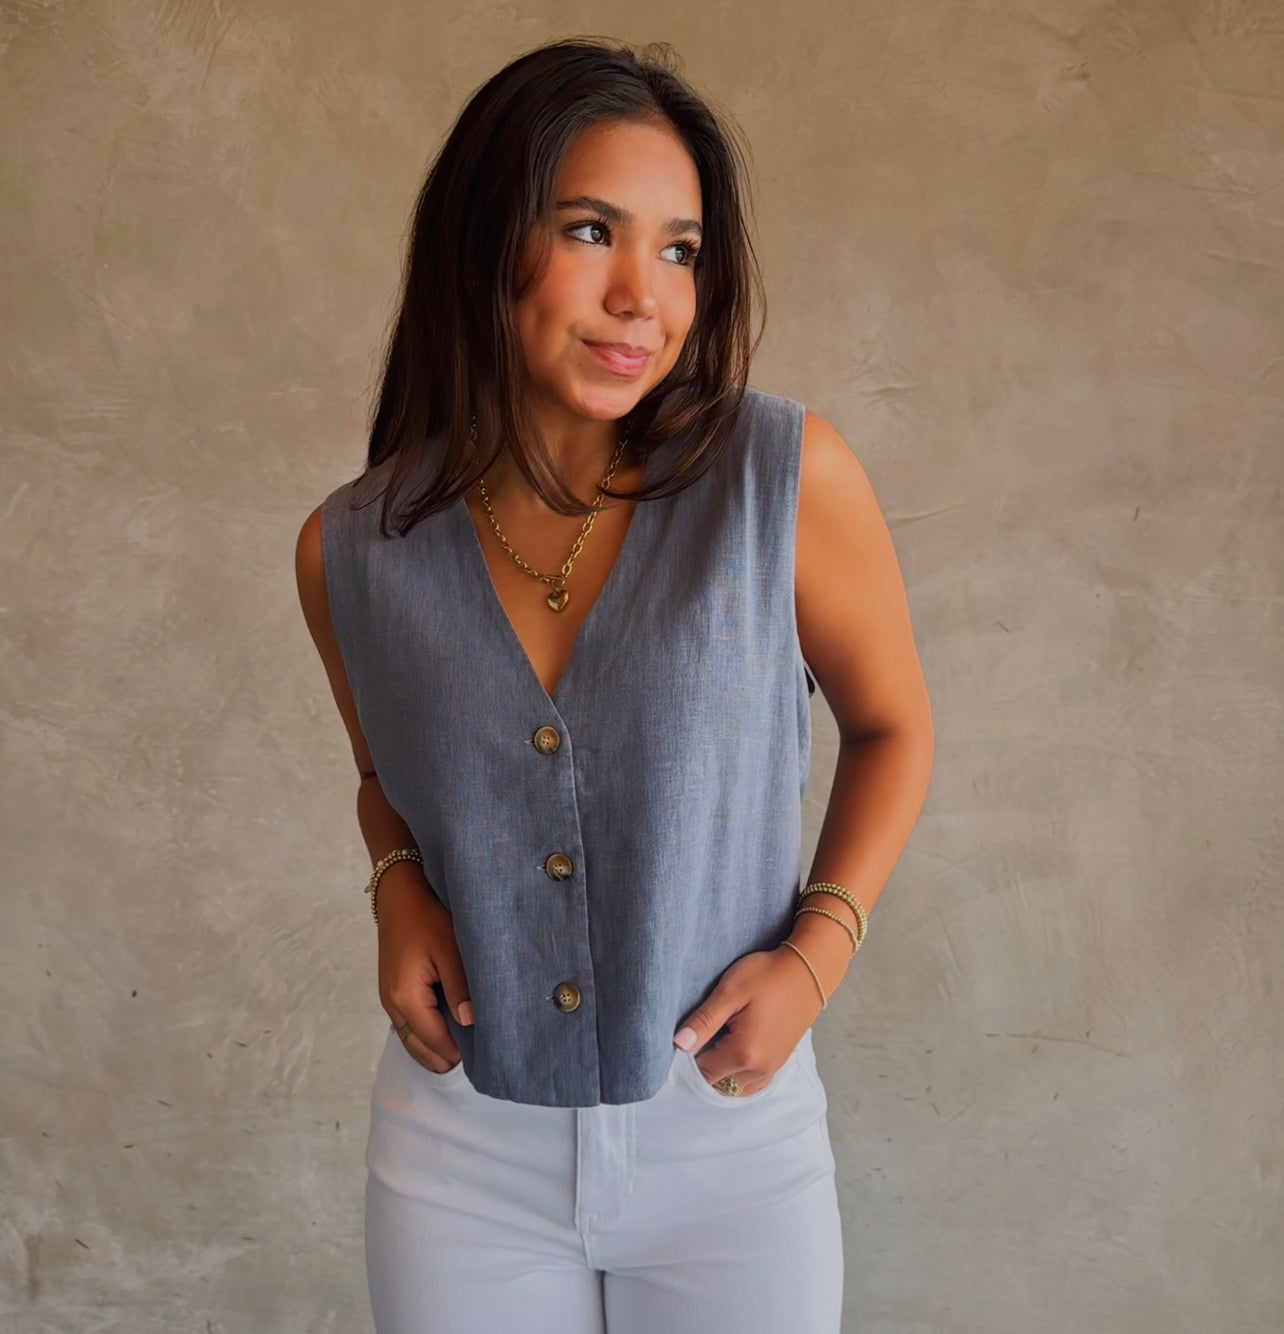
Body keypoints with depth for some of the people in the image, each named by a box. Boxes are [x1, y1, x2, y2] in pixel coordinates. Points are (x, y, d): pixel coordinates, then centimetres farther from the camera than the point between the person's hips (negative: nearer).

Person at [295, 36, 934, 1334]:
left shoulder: (786, 475, -15)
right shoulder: (352, 550, -7)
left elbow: (891, 724, 1)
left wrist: (818, 948, -11)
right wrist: (397, 883, -7)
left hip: (730, 1141, -1)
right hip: (460, 1153, 2)